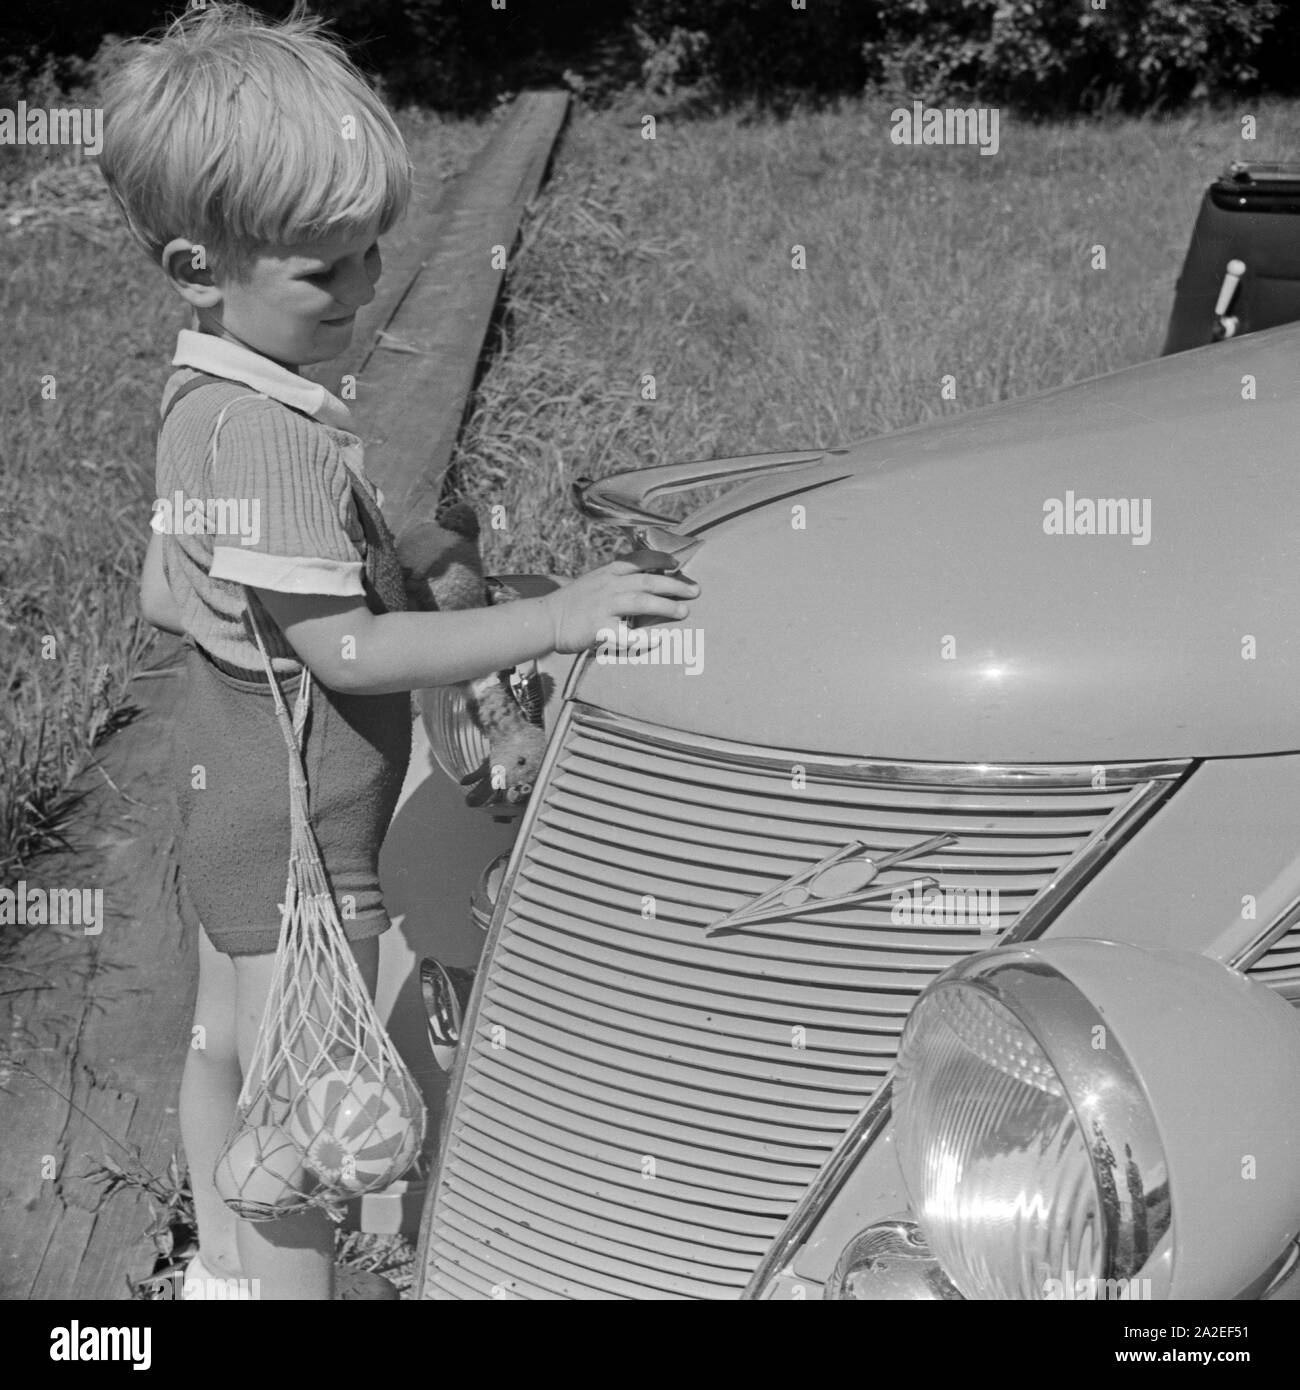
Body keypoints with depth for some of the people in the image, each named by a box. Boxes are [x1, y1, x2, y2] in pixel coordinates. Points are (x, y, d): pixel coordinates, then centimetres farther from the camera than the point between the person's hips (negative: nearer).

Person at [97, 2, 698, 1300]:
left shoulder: (197, 399, 4)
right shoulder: (272, 435, -28)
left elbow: (165, 599, 13)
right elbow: (346, 650, -30)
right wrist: (550, 620, -32)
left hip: (226, 794, 11)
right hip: (300, 835, -11)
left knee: (223, 1050, 24)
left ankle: (226, 1265, 42)